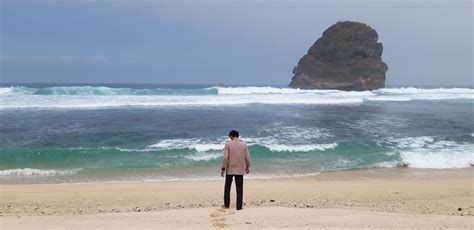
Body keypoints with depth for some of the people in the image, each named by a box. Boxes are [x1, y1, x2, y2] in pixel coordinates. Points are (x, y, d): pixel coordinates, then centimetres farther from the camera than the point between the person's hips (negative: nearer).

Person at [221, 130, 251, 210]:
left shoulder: (228, 144, -6)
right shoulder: (244, 145, 1)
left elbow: (225, 157, -11)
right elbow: (247, 158, 1)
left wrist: (223, 168, -4)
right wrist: (247, 168, 13)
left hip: (230, 169, -1)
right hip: (240, 170, 1)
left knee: (227, 187, 13)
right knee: (239, 188, 6)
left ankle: (226, 205, 19)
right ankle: (239, 206, 5)